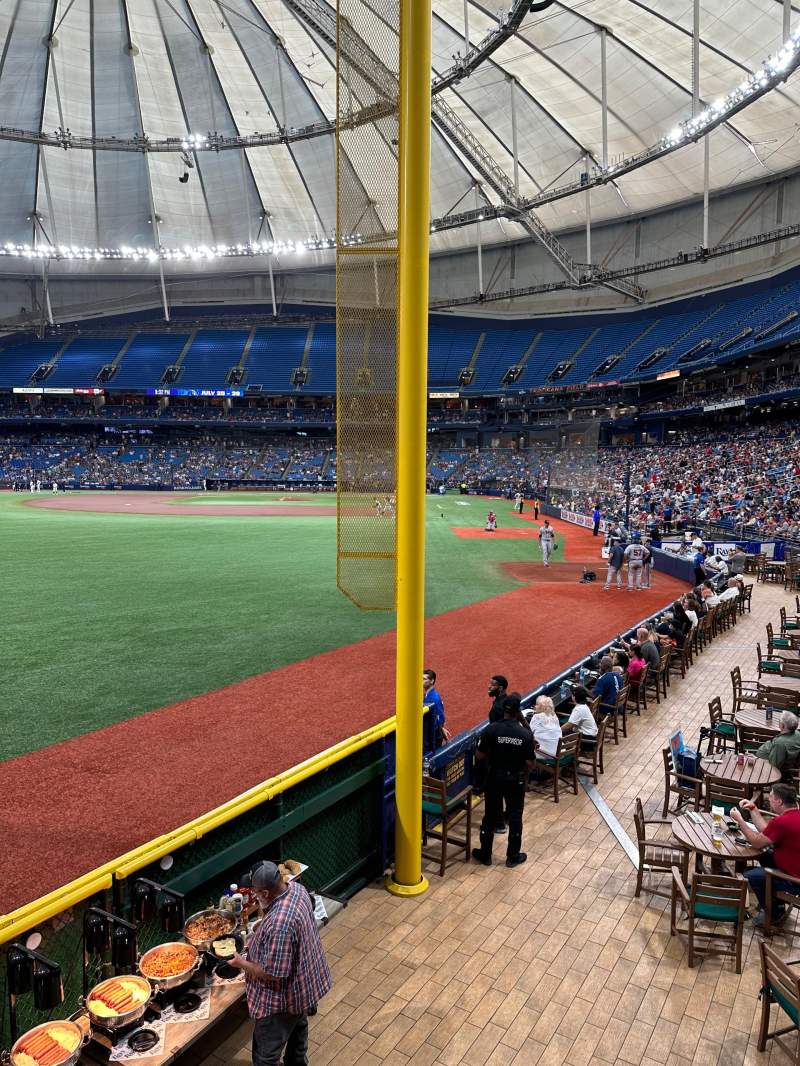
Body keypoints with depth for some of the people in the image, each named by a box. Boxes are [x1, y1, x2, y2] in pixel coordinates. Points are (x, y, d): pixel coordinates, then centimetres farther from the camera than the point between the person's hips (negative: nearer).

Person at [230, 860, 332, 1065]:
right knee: (298, 1025, 33)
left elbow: (274, 973, -30)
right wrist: (264, 926, 2)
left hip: (283, 997, -9)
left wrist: (242, 964, -17)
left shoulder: (279, 924, -40)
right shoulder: (296, 888, -13)